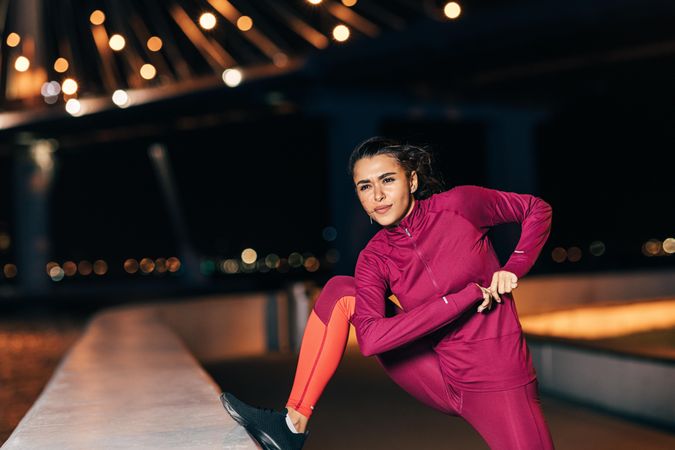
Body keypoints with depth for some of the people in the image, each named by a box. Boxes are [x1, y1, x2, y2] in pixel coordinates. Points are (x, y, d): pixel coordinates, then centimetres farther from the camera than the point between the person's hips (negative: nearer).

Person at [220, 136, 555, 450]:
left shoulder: (458, 204, -10)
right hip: (441, 380, 3)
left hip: (499, 384, -2)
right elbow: (370, 340, -23)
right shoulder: (374, 259, -5)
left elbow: (537, 209, 6)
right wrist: (468, 295, -24)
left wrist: (513, 268, -11)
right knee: (340, 291, -5)